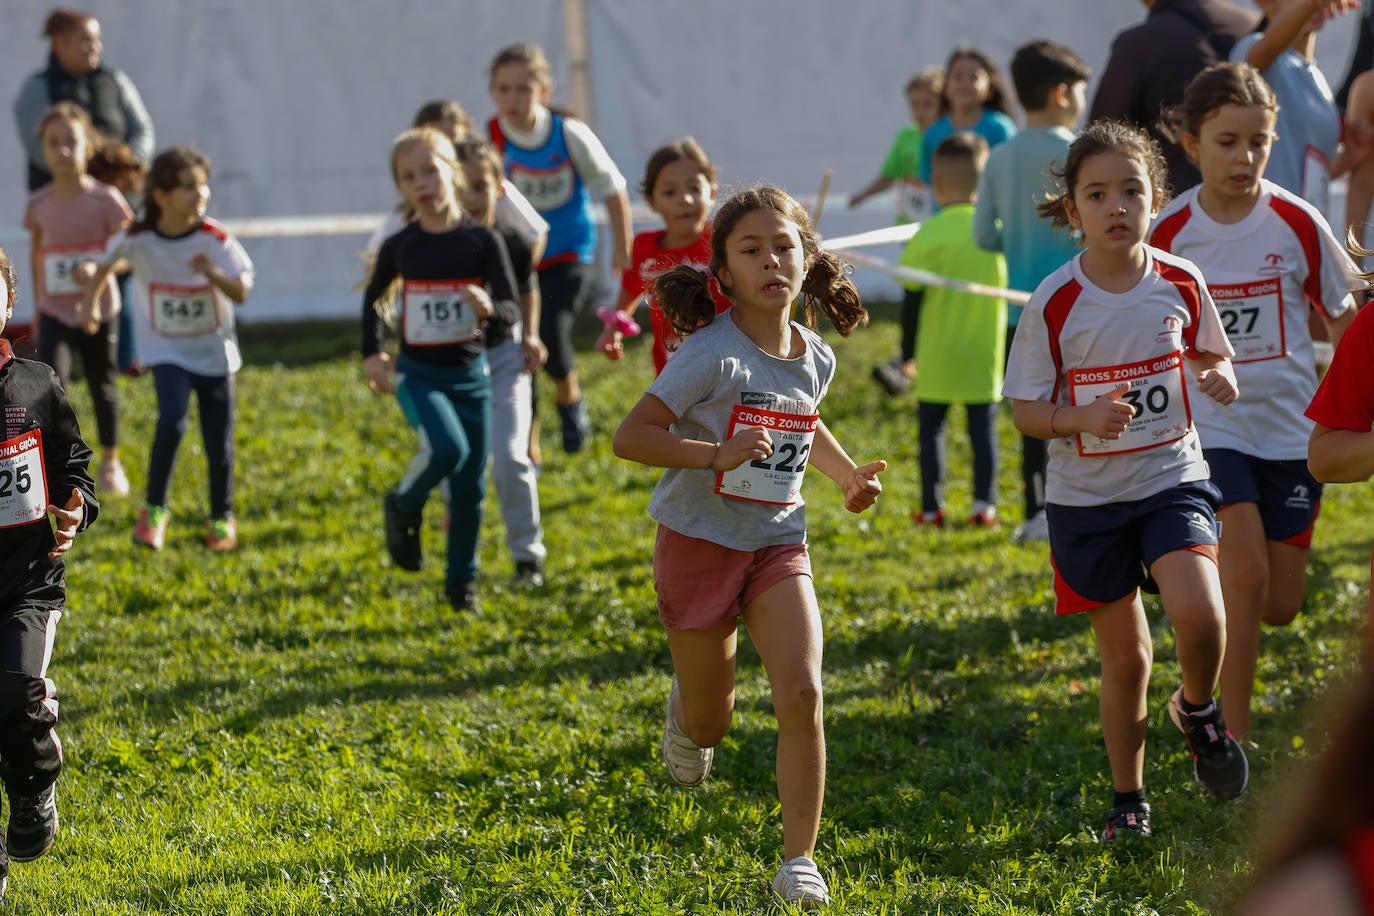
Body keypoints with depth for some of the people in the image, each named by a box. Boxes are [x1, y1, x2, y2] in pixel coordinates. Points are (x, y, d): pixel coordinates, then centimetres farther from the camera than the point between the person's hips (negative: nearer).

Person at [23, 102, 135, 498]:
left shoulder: (104, 200, -12)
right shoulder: (38, 205, -5)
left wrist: (97, 268, -28)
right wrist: (37, 306, 16)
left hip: (98, 311, -1)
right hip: (55, 313, 1)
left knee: (103, 387, 13)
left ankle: (110, 462, 34)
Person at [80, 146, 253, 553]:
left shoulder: (216, 240, -15)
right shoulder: (138, 238, -13)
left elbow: (241, 293, -20)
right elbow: (107, 263, 9)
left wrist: (213, 273, -38)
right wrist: (89, 300, 16)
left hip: (214, 351, 1)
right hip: (167, 351, -1)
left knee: (219, 440, 6)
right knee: (172, 421, -23)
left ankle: (222, 517, 30)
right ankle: (154, 510, -6)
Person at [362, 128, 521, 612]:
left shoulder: (482, 241, -8)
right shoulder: (400, 246, -5)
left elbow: (512, 311, -11)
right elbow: (372, 297, 15)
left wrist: (489, 309, -33)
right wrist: (372, 354, 6)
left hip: (470, 375, 1)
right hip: (418, 375, -1)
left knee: (470, 485, 6)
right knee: (447, 448, -27)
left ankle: (461, 581, 23)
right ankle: (403, 508, 2)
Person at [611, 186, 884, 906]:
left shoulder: (815, 358, 1)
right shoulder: (712, 354, -19)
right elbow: (629, 437, -23)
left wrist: (851, 476, 8)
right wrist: (718, 453, -35)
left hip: (778, 542, 3)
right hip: (700, 541, -3)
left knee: (801, 694, -17)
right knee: (710, 723, 10)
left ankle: (799, 861, -8)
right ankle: (687, 710, 50)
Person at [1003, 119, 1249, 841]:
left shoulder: (1180, 284, -5)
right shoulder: (1054, 303, -11)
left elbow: (1211, 356, 12)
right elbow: (1026, 411, -5)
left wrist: (1222, 378, -12)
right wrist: (1083, 418, -25)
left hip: (1173, 477, 1)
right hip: (1087, 496, 0)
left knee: (1198, 614, -23)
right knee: (1125, 656, 5)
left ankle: (1197, 711, 10)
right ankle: (1128, 801, 25)